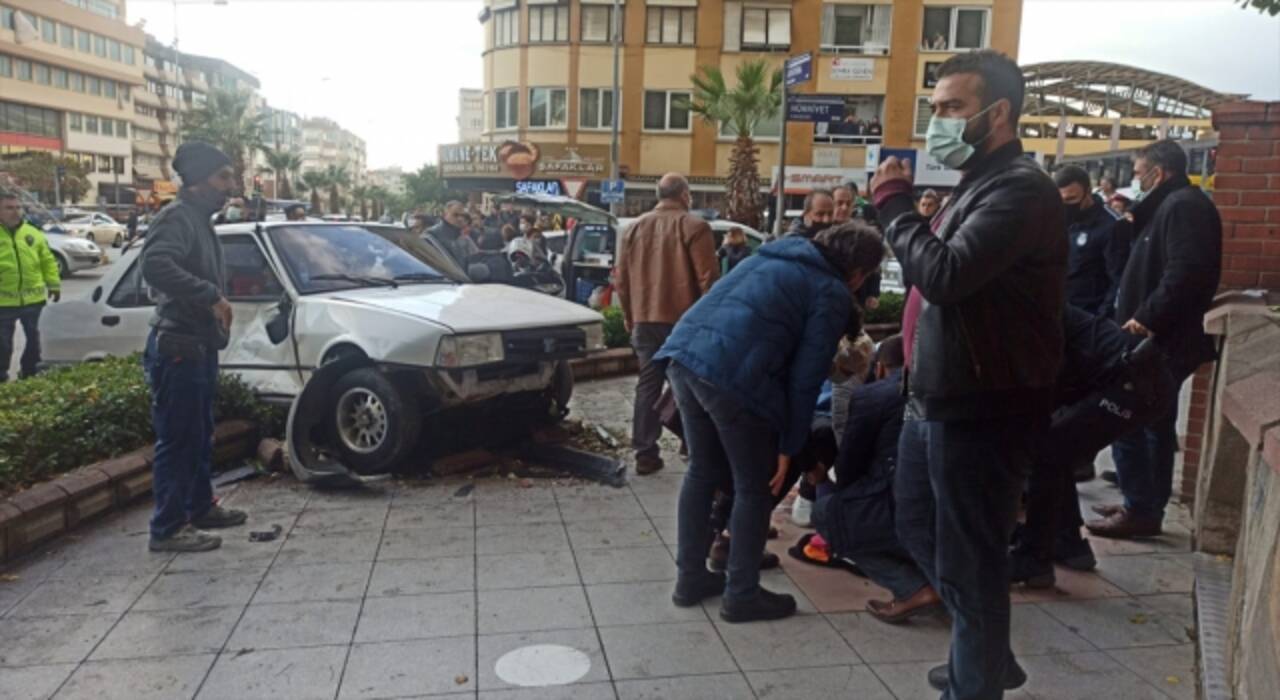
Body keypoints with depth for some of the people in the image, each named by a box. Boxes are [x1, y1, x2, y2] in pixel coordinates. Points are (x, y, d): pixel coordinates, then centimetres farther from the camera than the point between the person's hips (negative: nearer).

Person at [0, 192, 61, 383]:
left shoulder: (33, 233, 6)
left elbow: (48, 261, 10)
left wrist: (53, 284, 7)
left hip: (33, 298, 3)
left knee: (33, 338, 14)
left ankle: (30, 373, 31)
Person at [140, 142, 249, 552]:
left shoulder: (199, 220, 17)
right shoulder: (177, 217, -14)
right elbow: (155, 265, -31)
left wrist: (217, 301, 11)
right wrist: (212, 296, -29)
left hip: (199, 345, 10)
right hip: (177, 347, -10)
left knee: (199, 436, 19)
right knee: (177, 439, -5)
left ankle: (200, 507, 31)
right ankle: (169, 528, 2)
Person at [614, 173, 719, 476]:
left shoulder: (635, 228, 11)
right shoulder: (694, 227, -6)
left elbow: (621, 279, 13)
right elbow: (707, 278, -12)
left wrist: (630, 316, 21)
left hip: (645, 320, 4)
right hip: (684, 320, -4)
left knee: (648, 385, 8)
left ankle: (645, 453, 7)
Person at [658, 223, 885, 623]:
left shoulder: (776, 256, 27)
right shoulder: (833, 294, 5)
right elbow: (805, 377, 0)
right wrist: (790, 447, 7)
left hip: (684, 354, 8)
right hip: (732, 374, -8)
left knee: (702, 472, 21)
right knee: (755, 487, 10)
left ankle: (689, 578, 30)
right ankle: (742, 595, 18)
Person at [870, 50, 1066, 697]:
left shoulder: (1020, 190, -17)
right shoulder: (977, 185, 17)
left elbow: (944, 274, -28)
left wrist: (893, 203, -16)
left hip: (981, 408, -10)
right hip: (938, 398, 11)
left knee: (966, 559, 2)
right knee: (918, 530, 21)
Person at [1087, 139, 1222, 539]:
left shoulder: (1183, 206, -15)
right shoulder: (1174, 205, 18)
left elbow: (1186, 272, -27)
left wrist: (1146, 317, -24)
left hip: (1159, 340, -11)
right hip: (1163, 339, 11)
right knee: (1155, 425, 15)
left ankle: (1141, 511, -1)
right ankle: (1148, 506, 24)